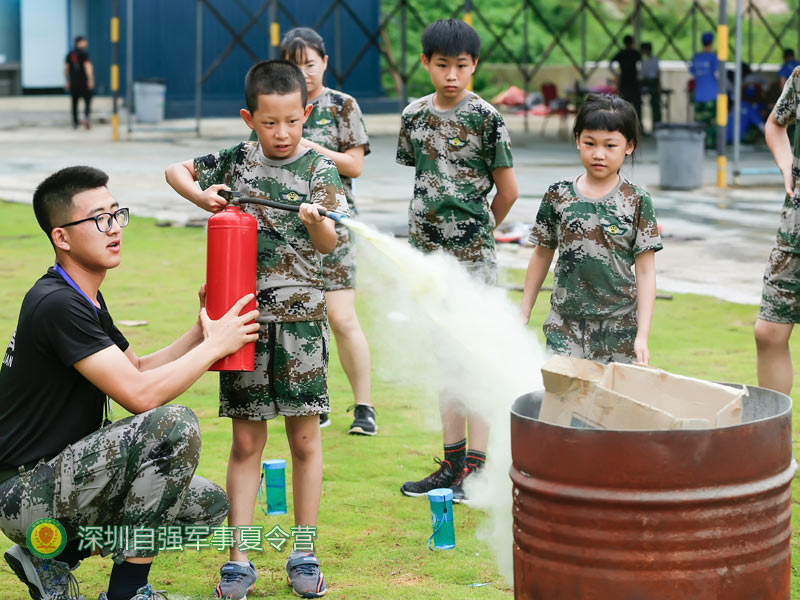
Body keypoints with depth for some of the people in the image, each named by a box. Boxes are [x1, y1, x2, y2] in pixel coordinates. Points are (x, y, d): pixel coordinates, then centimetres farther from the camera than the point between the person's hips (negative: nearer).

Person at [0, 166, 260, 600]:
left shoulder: (86, 299, 13)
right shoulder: (57, 304, -20)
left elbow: (138, 370, 19)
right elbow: (139, 395, -25)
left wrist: (203, 329, 6)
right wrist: (215, 345, -13)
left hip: (59, 475, 10)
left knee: (210, 505, 10)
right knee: (174, 425, -26)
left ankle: (53, 556, 11)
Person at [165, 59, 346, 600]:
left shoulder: (320, 169, -3)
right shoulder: (237, 161, 5)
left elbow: (329, 243, -14)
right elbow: (177, 170, 19)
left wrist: (316, 221, -37)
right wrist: (202, 196, -1)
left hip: (300, 316, -2)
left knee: (304, 438, 4)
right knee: (247, 441, 4)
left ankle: (304, 555, 14)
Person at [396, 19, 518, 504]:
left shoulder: (485, 117, -8)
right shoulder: (415, 115, 6)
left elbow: (508, 190, -3)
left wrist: (478, 231, 8)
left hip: (473, 254, -5)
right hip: (427, 250, 6)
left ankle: (477, 466, 0)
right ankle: (453, 461, 18)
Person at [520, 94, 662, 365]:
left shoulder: (637, 201, -3)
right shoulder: (558, 195, 3)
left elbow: (645, 271, -3)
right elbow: (542, 254, 13)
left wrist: (643, 334, -9)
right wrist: (524, 312, 13)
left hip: (620, 325, -1)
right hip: (565, 324, 1)